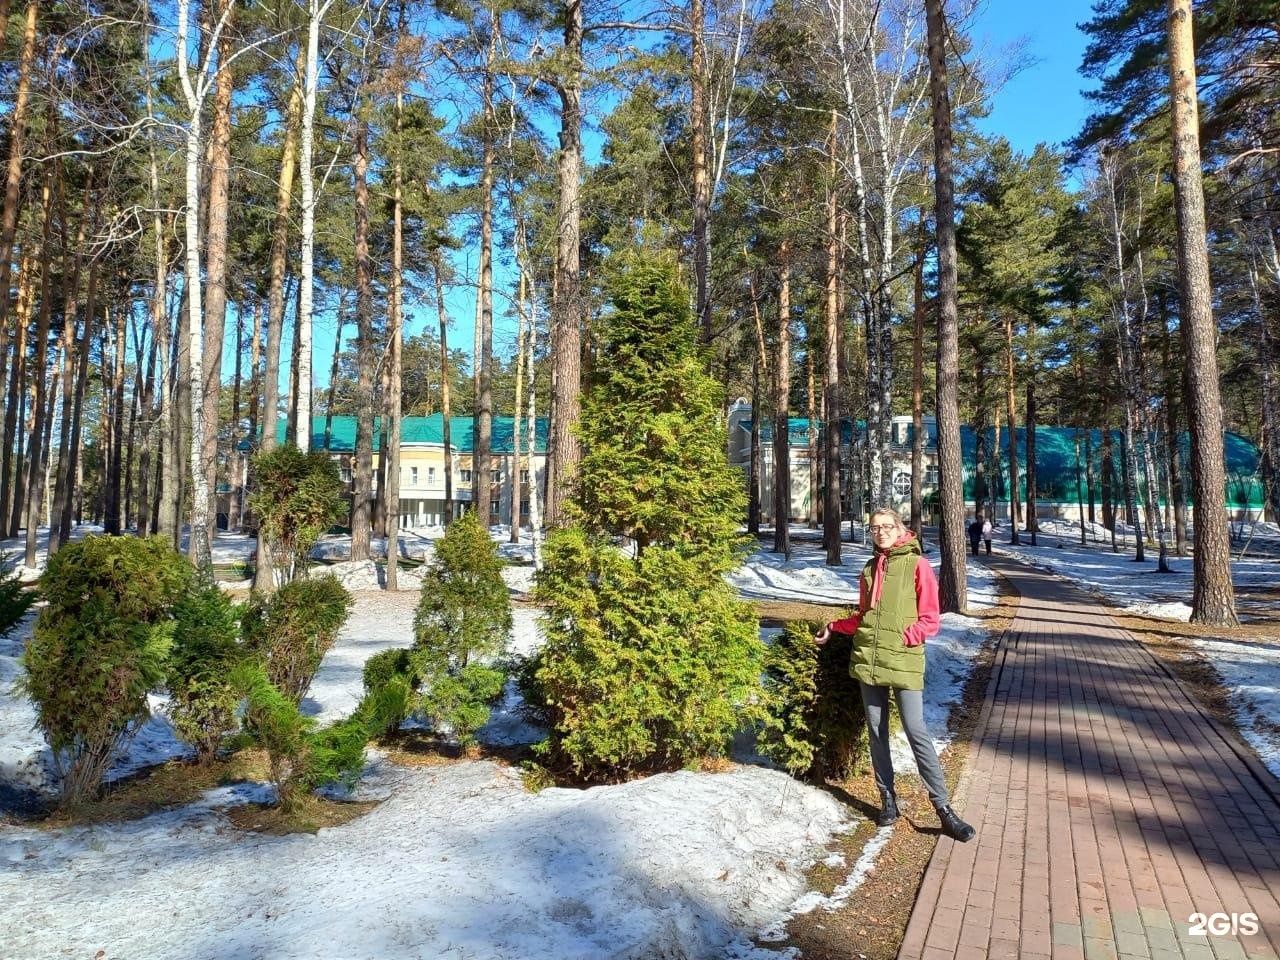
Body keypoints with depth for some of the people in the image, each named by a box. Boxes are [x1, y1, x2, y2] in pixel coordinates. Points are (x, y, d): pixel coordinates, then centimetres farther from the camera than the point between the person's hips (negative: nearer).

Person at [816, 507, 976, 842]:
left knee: (916, 732, -7)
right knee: (877, 733, 9)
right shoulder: (870, 569, 13)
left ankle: (944, 809, 1)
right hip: (868, 661, 5)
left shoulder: (917, 566, -2)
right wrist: (834, 627, 16)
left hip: (905, 661, -5)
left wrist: (903, 637, -15)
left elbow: (930, 620, -5)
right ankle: (888, 799, 22)